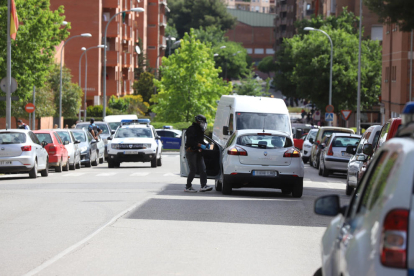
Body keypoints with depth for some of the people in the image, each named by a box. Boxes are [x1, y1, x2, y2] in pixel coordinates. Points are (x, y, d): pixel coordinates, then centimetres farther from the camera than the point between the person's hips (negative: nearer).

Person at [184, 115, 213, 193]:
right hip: (191, 151, -9)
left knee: (203, 169, -4)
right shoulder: (192, 129, -11)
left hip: (198, 152, 9)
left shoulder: (200, 130, 17)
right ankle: (188, 187, 4)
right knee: (193, 170, -7)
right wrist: (200, 145, -27)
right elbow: (191, 141, -22)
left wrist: (206, 145, 6)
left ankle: (203, 186, -11)